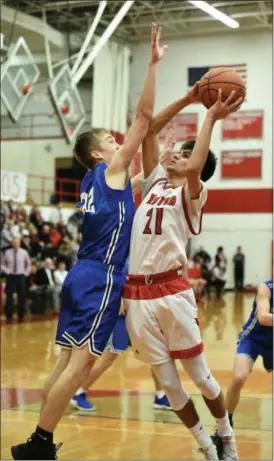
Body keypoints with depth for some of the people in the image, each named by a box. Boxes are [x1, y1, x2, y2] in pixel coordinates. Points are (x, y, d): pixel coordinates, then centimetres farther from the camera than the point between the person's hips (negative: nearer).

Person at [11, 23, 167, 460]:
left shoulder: (93, 179, 18)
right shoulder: (111, 170, -4)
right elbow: (143, 117, -8)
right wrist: (153, 64, -5)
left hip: (83, 276, 9)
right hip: (100, 279, -9)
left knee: (68, 361, 8)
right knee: (81, 362, -9)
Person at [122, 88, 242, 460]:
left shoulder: (192, 193, 1)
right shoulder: (156, 181, 17)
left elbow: (194, 168, -22)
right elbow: (148, 131, 15)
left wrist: (211, 118, -12)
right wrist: (187, 100, 10)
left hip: (172, 292, -5)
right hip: (136, 295, 5)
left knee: (200, 377, 4)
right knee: (168, 383, 9)